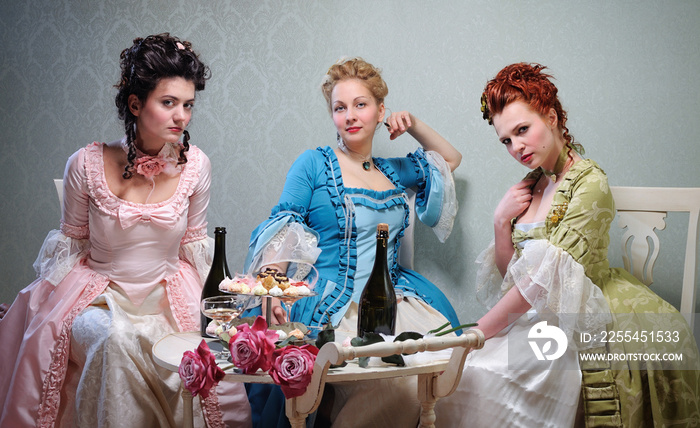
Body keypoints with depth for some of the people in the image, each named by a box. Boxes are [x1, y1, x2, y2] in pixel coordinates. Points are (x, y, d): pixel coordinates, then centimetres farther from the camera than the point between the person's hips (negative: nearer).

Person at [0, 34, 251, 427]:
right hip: (98, 295, -1)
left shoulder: (195, 165, -5)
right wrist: (44, 300, -3)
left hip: (169, 294, 2)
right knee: (114, 338, -33)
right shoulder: (87, 164, -10)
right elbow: (72, 241, 4)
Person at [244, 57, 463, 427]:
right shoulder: (313, 164, 5)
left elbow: (451, 159, 35)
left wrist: (414, 125, 20)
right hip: (332, 305, -5)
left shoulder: (393, 172, 18)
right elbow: (281, 231, -4)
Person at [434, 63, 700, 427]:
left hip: (581, 325, -7)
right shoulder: (533, 183, 9)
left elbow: (546, 280, -20)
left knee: (477, 373, -23)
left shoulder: (589, 183, -14)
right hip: (541, 315, 7)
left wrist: (479, 332, -18)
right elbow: (512, 276, 9)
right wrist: (501, 224, -7)